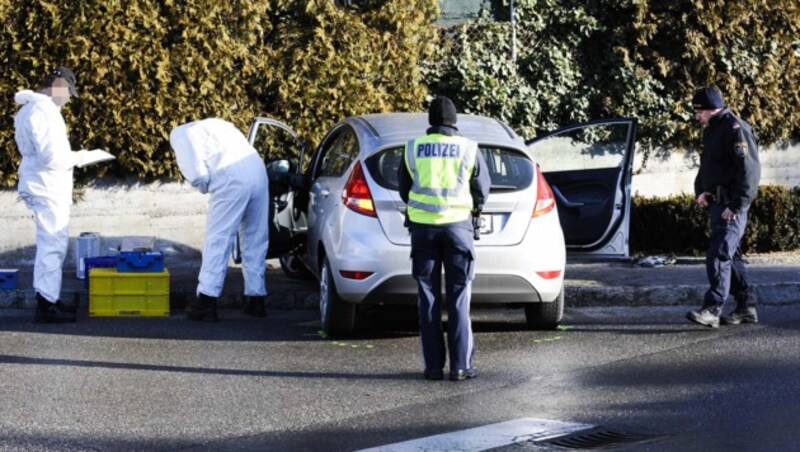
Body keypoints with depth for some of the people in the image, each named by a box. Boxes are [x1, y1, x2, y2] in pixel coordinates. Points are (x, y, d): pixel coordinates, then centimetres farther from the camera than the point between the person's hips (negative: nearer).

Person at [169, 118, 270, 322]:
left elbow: (195, 173, -2)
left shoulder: (179, 135, 10)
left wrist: (205, 187, 16)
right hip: (258, 169, 7)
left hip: (231, 179, -7)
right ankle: (256, 299, 23)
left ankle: (207, 301, 1)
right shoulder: (213, 124, 33)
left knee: (217, 240, 0)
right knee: (255, 239, 15)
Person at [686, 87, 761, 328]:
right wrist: (701, 190, 10)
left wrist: (735, 206, -23)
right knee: (730, 256, 13)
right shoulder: (712, 130, 17)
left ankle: (712, 309, -20)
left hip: (732, 206, -10)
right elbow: (706, 166, 28)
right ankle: (747, 307, 20)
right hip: (717, 204, 10)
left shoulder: (736, 130, -14)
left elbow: (749, 171, -20)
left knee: (719, 256, -16)